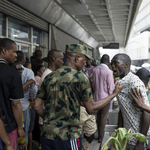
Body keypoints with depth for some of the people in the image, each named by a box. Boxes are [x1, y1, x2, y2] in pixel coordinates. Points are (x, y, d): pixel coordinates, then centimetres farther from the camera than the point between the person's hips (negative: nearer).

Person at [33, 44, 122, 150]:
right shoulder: (80, 77, -11)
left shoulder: (49, 77, 5)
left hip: (47, 135, 6)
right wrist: (115, 93, 1)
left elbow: (37, 105, 6)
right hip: (67, 137, -5)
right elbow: (91, 109, -8)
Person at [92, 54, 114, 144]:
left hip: (96, 97, 5)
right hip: (105, 98, -5)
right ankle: (101, 137, 17)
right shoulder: (108, 71, -18)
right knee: (103, 118, 8)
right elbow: (111, 88, -14)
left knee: (98, 116, 17)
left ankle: (99, 134, 28)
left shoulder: (95, 70, -3)